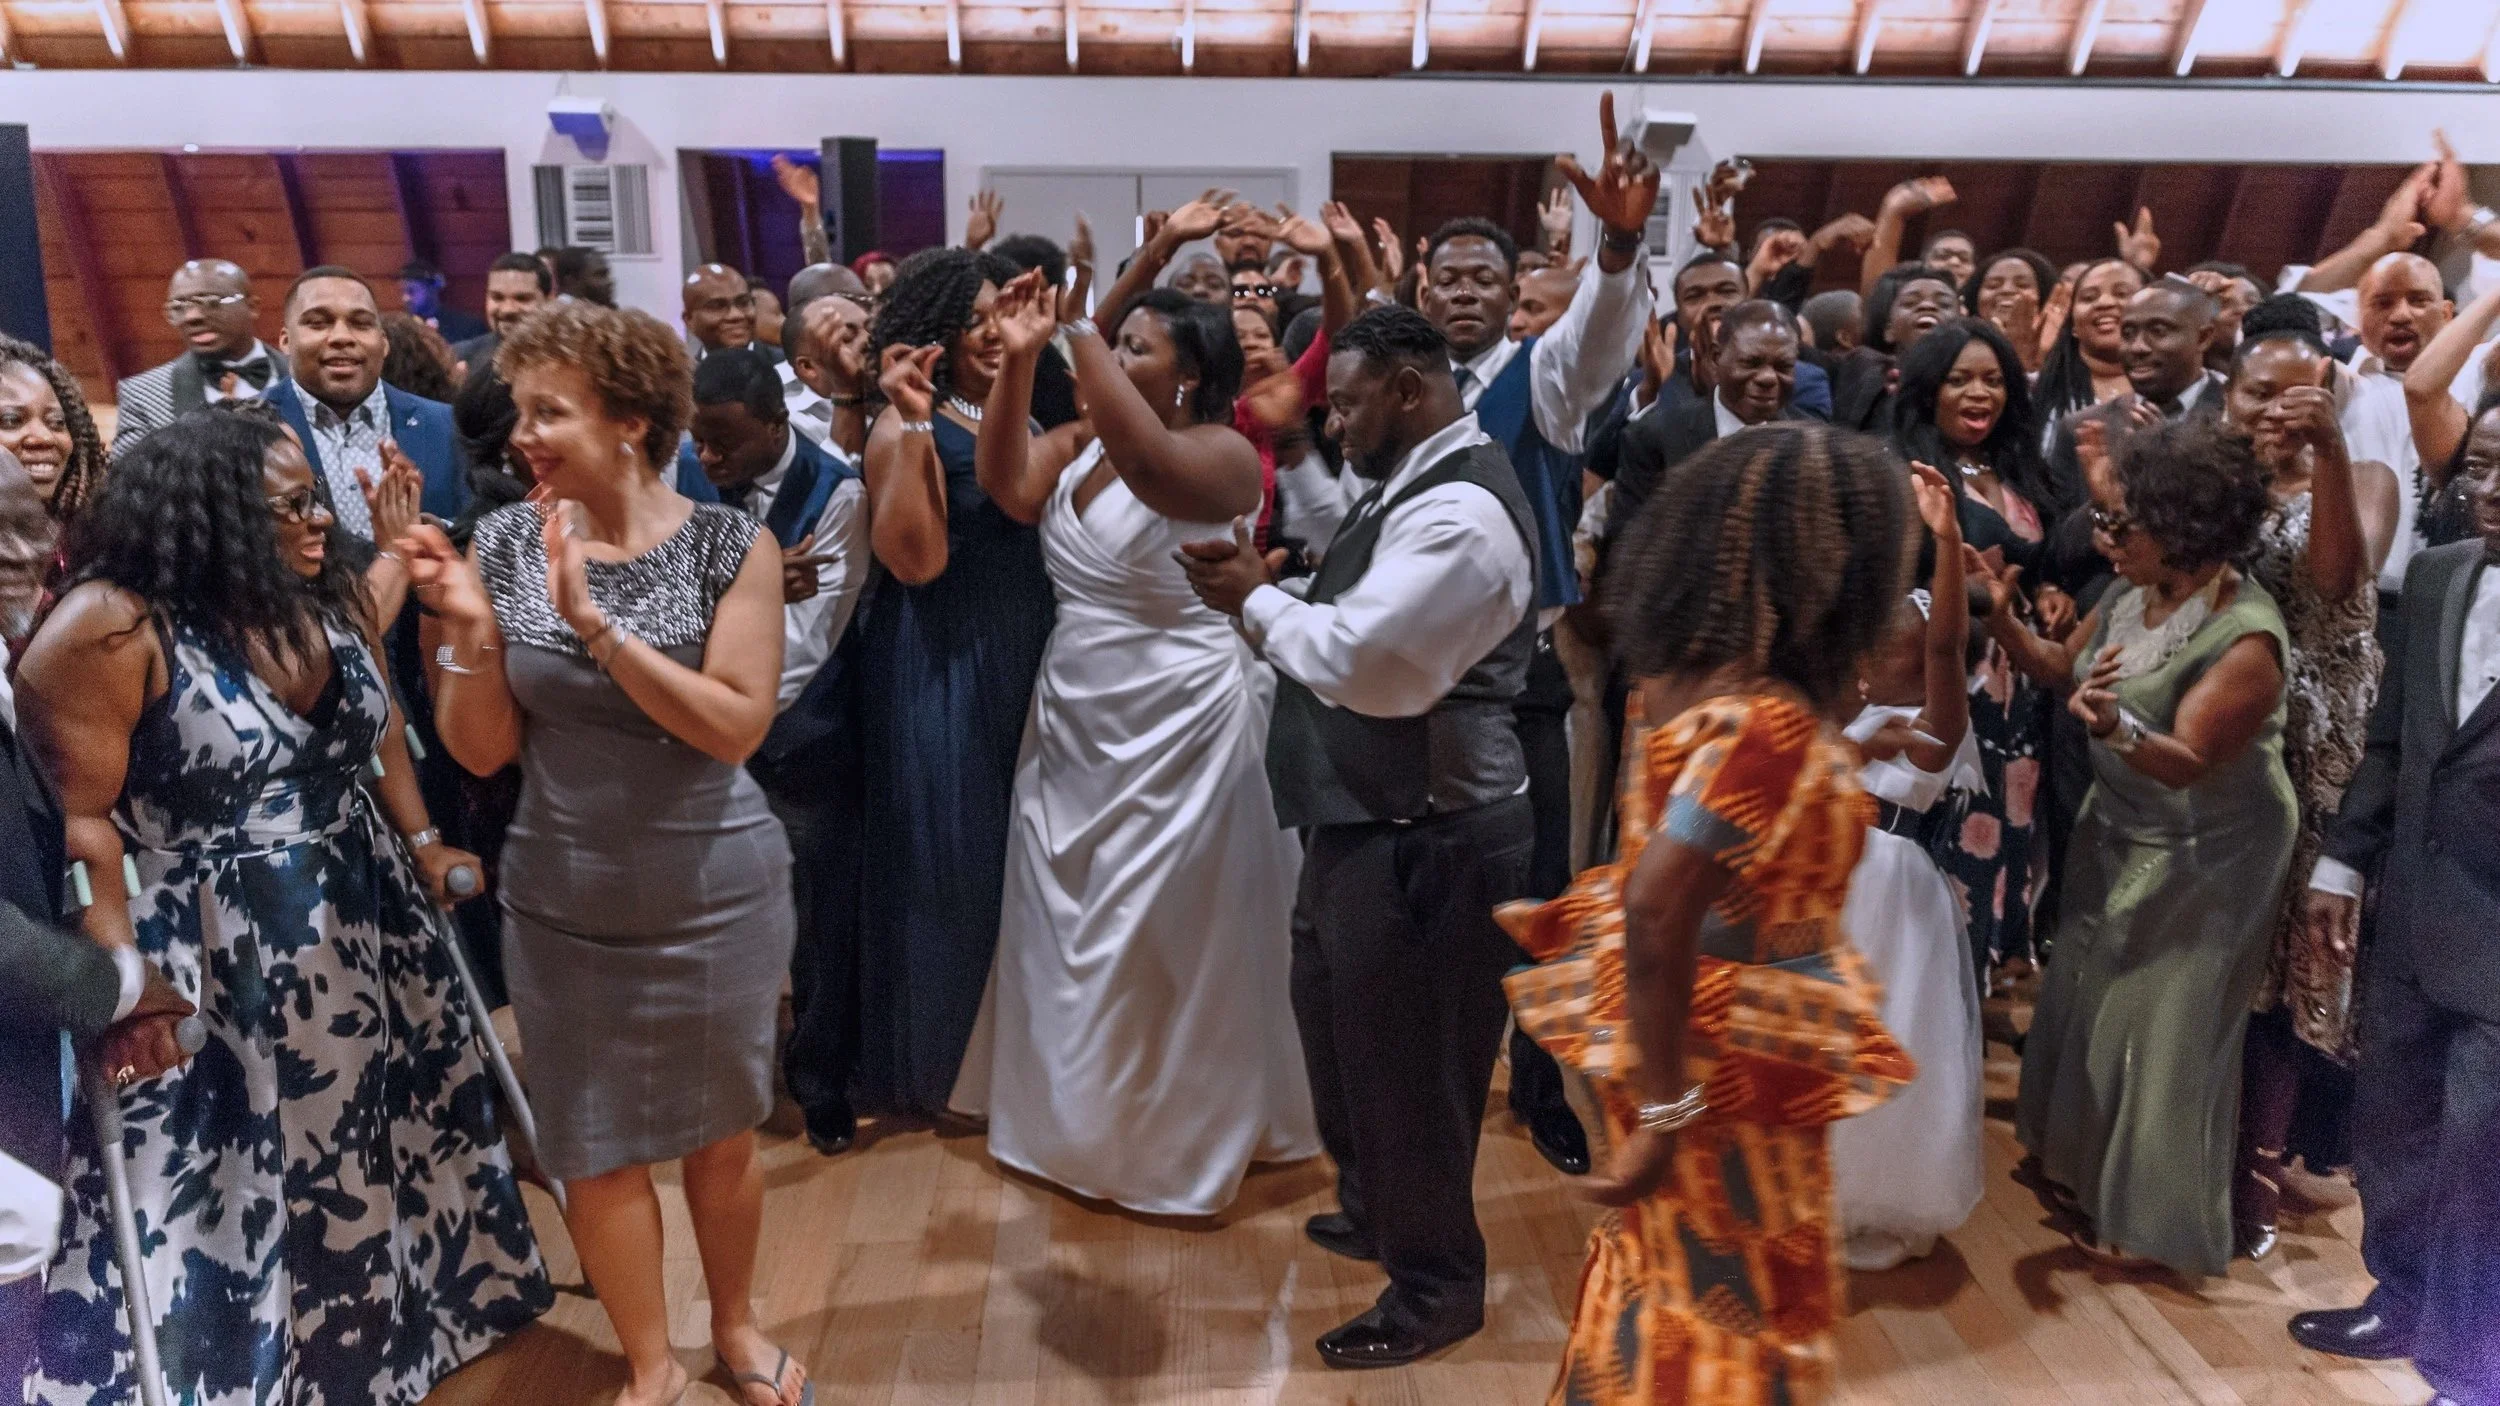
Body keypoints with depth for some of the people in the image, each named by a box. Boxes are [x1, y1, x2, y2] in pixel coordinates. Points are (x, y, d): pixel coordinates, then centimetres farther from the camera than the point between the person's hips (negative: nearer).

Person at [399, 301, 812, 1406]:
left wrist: (595, 624, -26)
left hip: (717, 896, -2)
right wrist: (468, 624, -20)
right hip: (563, 907, 2)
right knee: (595, 1150, 12)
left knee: (721, 1134, 16)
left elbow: (735, 727, -20)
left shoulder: (730, 546, -11)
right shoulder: (503, 543, -5)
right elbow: (482, 749, -3)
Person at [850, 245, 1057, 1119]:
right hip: (940, 670, -7)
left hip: (1027, 660, 7)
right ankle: (935, 1062, 20)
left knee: (1013, 852, 15)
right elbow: (916, 560, -21)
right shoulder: (905, 431, -9)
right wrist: (914, 425, -26)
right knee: (945, 859, 3)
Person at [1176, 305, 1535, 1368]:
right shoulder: (1416, 486, 13)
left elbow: (1370, 662, -30)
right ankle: (1376, 1212, 46)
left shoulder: (1460, 509, -21)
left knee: (1405, 1056, 4)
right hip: (1375, 820, 11)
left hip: (1426, 836, -11)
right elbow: (1353, 636, 12)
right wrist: (1267, 601, -5)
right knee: (1347, 1029, 24)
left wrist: (1257, 601, -16)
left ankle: (1435, 1284, 24)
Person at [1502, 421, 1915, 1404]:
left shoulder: (1688, 673, -3)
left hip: (1683, 1031, 8)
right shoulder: (1767, 723, -29)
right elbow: (1655, 910, -35)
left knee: (1666, 1272, 27)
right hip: (1724, 1066, -8)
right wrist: (1666, 1108, -29)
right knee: (1738, 1313, 14)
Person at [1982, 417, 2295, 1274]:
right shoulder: (2134, 594, -5)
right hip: (2120, 835, 8)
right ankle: (2078, 1162, 40)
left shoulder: (2246, 637, -27)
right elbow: (2062, 667, 6)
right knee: (2088, 999, 19)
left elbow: (2185, 762, -31)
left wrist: (2114, 725, -50)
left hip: (2203, 858, -8)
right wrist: (2002, 618, -12)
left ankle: (2149, 1215, 24)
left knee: (2159, 1026, 5)